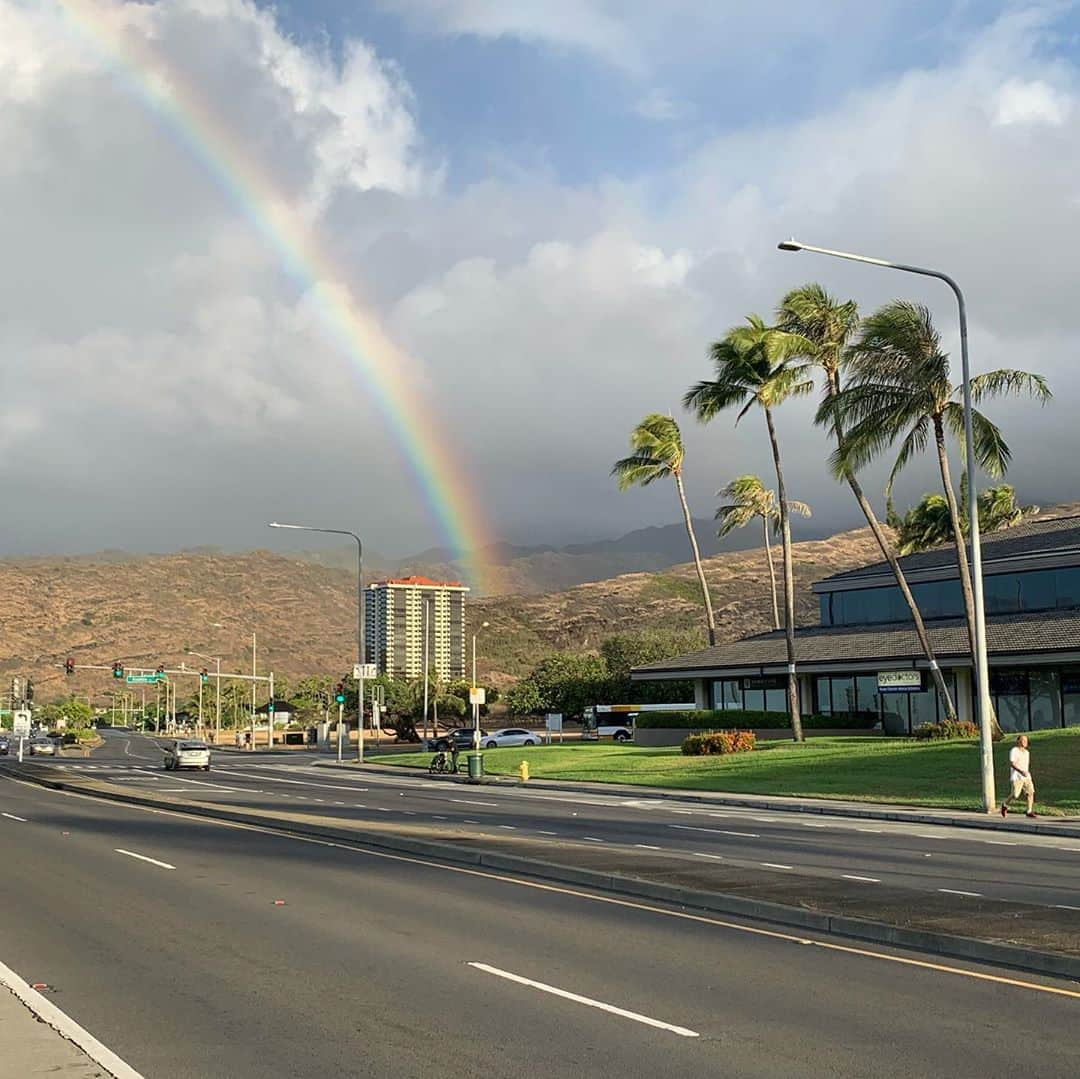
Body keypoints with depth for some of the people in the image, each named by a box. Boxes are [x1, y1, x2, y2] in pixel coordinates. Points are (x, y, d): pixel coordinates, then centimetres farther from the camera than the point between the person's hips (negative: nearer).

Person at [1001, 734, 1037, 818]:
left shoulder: (1026, 752, 14)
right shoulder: (1014, 751, -8)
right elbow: (1012, 764, -17)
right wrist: (1021, 771, -28)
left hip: (1026, 776, 6)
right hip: (1016, 777, -6)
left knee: (1030, 792, -10)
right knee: (1015, 795, -8)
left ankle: (1030, 811, -6)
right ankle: (1005, 805, 18)